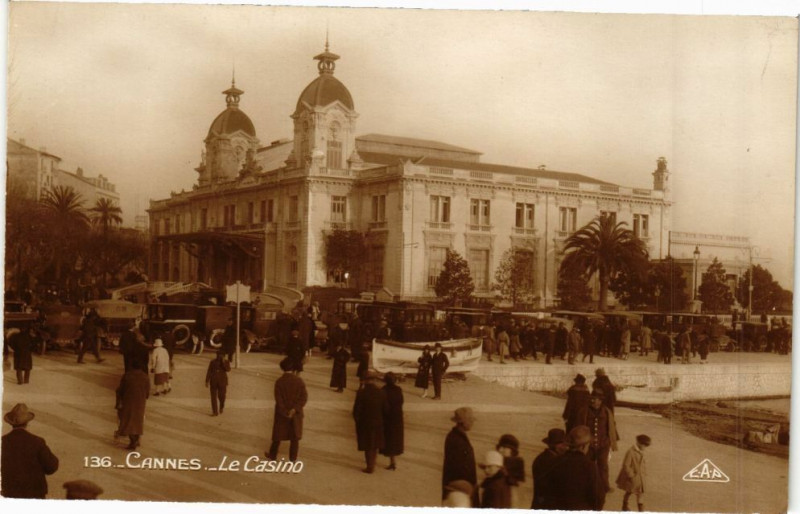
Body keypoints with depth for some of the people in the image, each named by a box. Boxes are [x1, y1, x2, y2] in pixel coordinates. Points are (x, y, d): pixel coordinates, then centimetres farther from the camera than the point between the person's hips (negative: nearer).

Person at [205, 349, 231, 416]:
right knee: (213, 396, -2)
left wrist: (223, 362, -18)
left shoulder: (226, 362, 2)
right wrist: (207, 381, -2)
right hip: (213, 381, 1)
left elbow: (228, 369, -15)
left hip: (222, 381, -1)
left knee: (221, 396, 0)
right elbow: (209, 372, 3)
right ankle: (215, 412, 2)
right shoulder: (213, 362, 3)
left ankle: (221, 406, 31)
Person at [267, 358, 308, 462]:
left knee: (278, 435, 15)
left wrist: (285, 413, -10)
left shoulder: (279, 382, -13)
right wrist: (295, 409, -14)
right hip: (296, 413, 1)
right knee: (295, 436, 11)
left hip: (282, 414, -1)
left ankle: (272, 455, 29)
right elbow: (304, 397, -12)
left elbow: (278, 399, -15)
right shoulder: (299, 380, -9)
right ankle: (293, 458, 15)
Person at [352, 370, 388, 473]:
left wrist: (358, 422, 4)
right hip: (378, 423, 2)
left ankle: (369, 467, 19)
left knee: (367, 446, 13)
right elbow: (386, 410, -6)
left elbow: (356, 411, -15)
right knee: (375, 446, 20)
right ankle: (372, 466, 24)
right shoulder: (381, 393, -11)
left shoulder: (361, 393, -18)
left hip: (364, 424, -2)